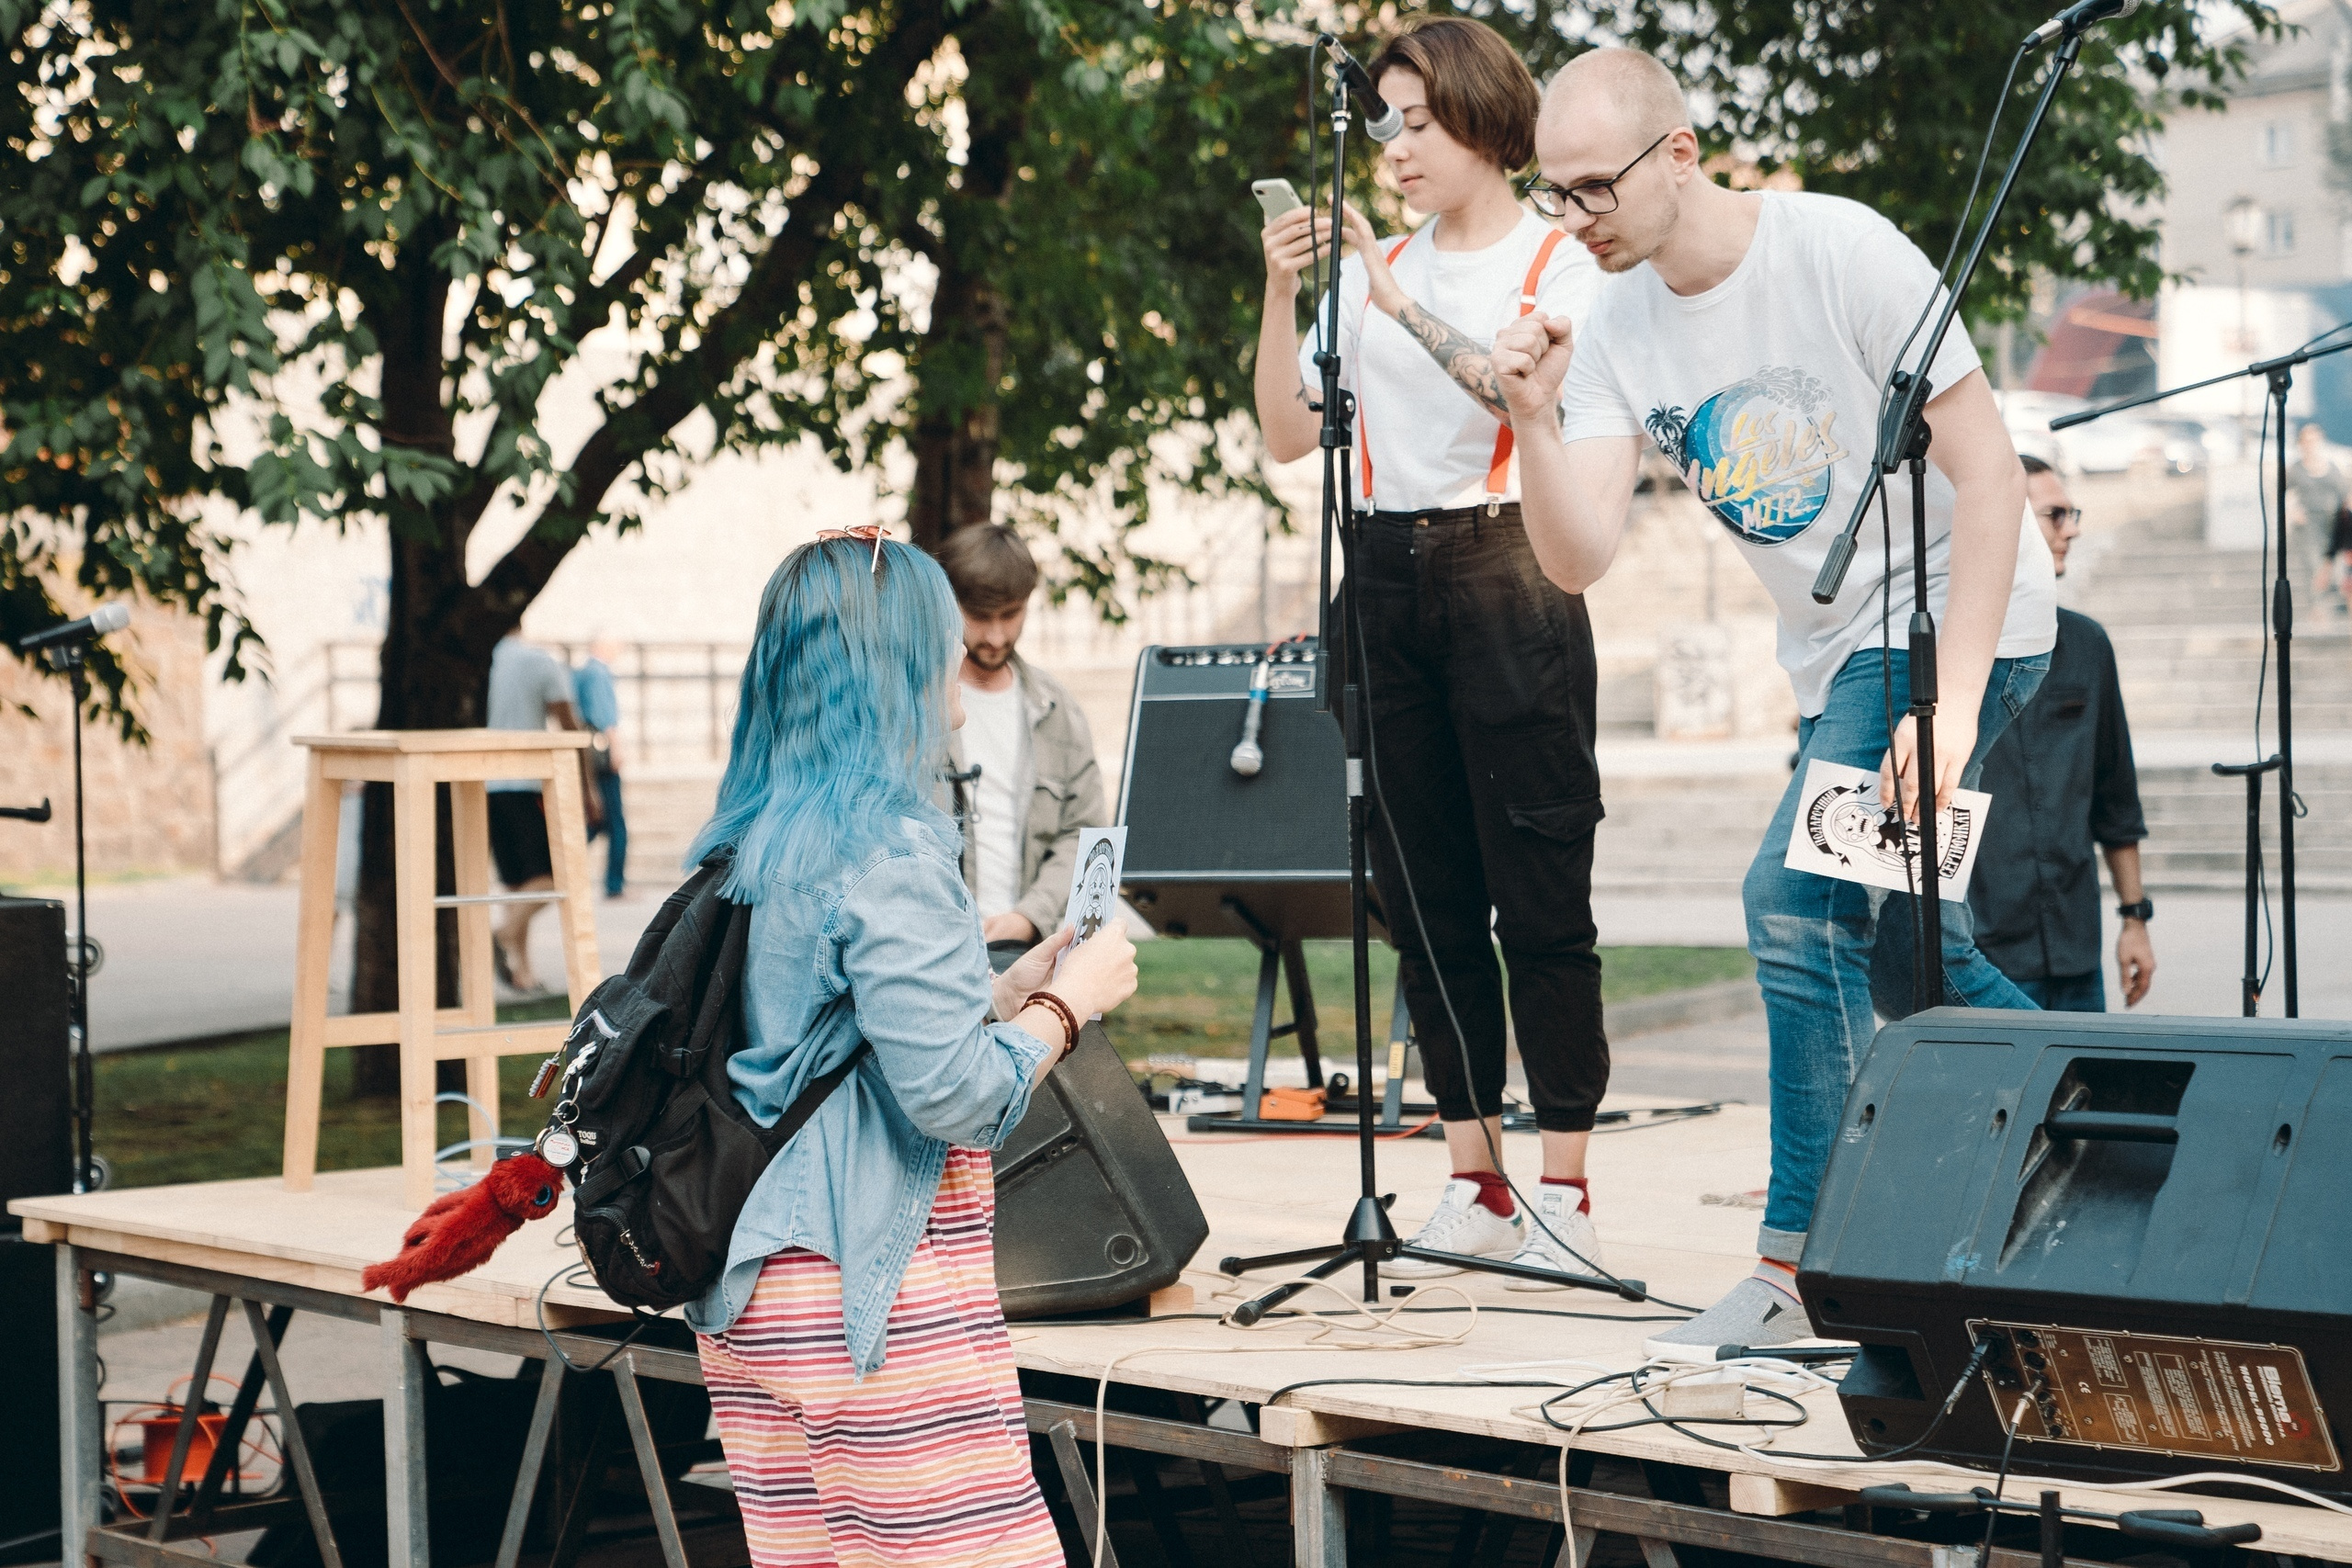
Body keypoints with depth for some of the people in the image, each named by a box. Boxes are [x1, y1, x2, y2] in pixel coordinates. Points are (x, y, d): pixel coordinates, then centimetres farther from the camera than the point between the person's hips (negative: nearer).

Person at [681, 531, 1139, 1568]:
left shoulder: (745, 845, 12)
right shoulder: (889, 849, -14)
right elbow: (954, 1097, -17)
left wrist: (1004, 996, 21)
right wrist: (1069, 1000, -2)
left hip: (751, 1304, 9)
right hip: (877, 1308, -9)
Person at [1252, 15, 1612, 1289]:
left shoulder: (1559, 264, 2)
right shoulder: (1373, 268, 15)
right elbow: (1288, 433, 8)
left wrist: (1411, 305, -21)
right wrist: (1281, 294, -3)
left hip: (1509, 575, -5)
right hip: (1389, 577, 5)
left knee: (1540, 899, -6)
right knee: (1426, 898, 6)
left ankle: (1563, 1197, -2)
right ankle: (1474, 1187, 13)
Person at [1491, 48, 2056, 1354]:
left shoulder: (1839, 252, -20)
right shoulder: (1614, 332, -3)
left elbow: (1989, 474, -19)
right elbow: (1575, 559, -10)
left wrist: (1952, 708, -25)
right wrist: (1535, 420, -28)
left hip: (1960, 615, -8)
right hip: (1835, 654, 8)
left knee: (1798, 901, -21)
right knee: (1892, 932, 14)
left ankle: (1801, 1271, -14)